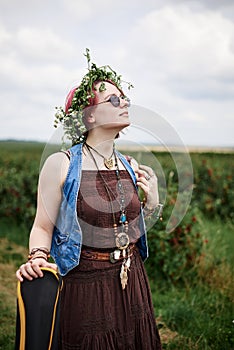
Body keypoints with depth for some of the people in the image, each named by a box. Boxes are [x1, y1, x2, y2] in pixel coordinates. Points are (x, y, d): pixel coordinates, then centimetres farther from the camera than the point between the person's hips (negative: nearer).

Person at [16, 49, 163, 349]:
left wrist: (152, 202, -4)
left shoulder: (131, 167, 3)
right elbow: (43, 227, -8)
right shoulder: (61, 164, -13)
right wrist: (37, 257, -26)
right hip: (83, 285, -5)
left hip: (131, 280, 5)